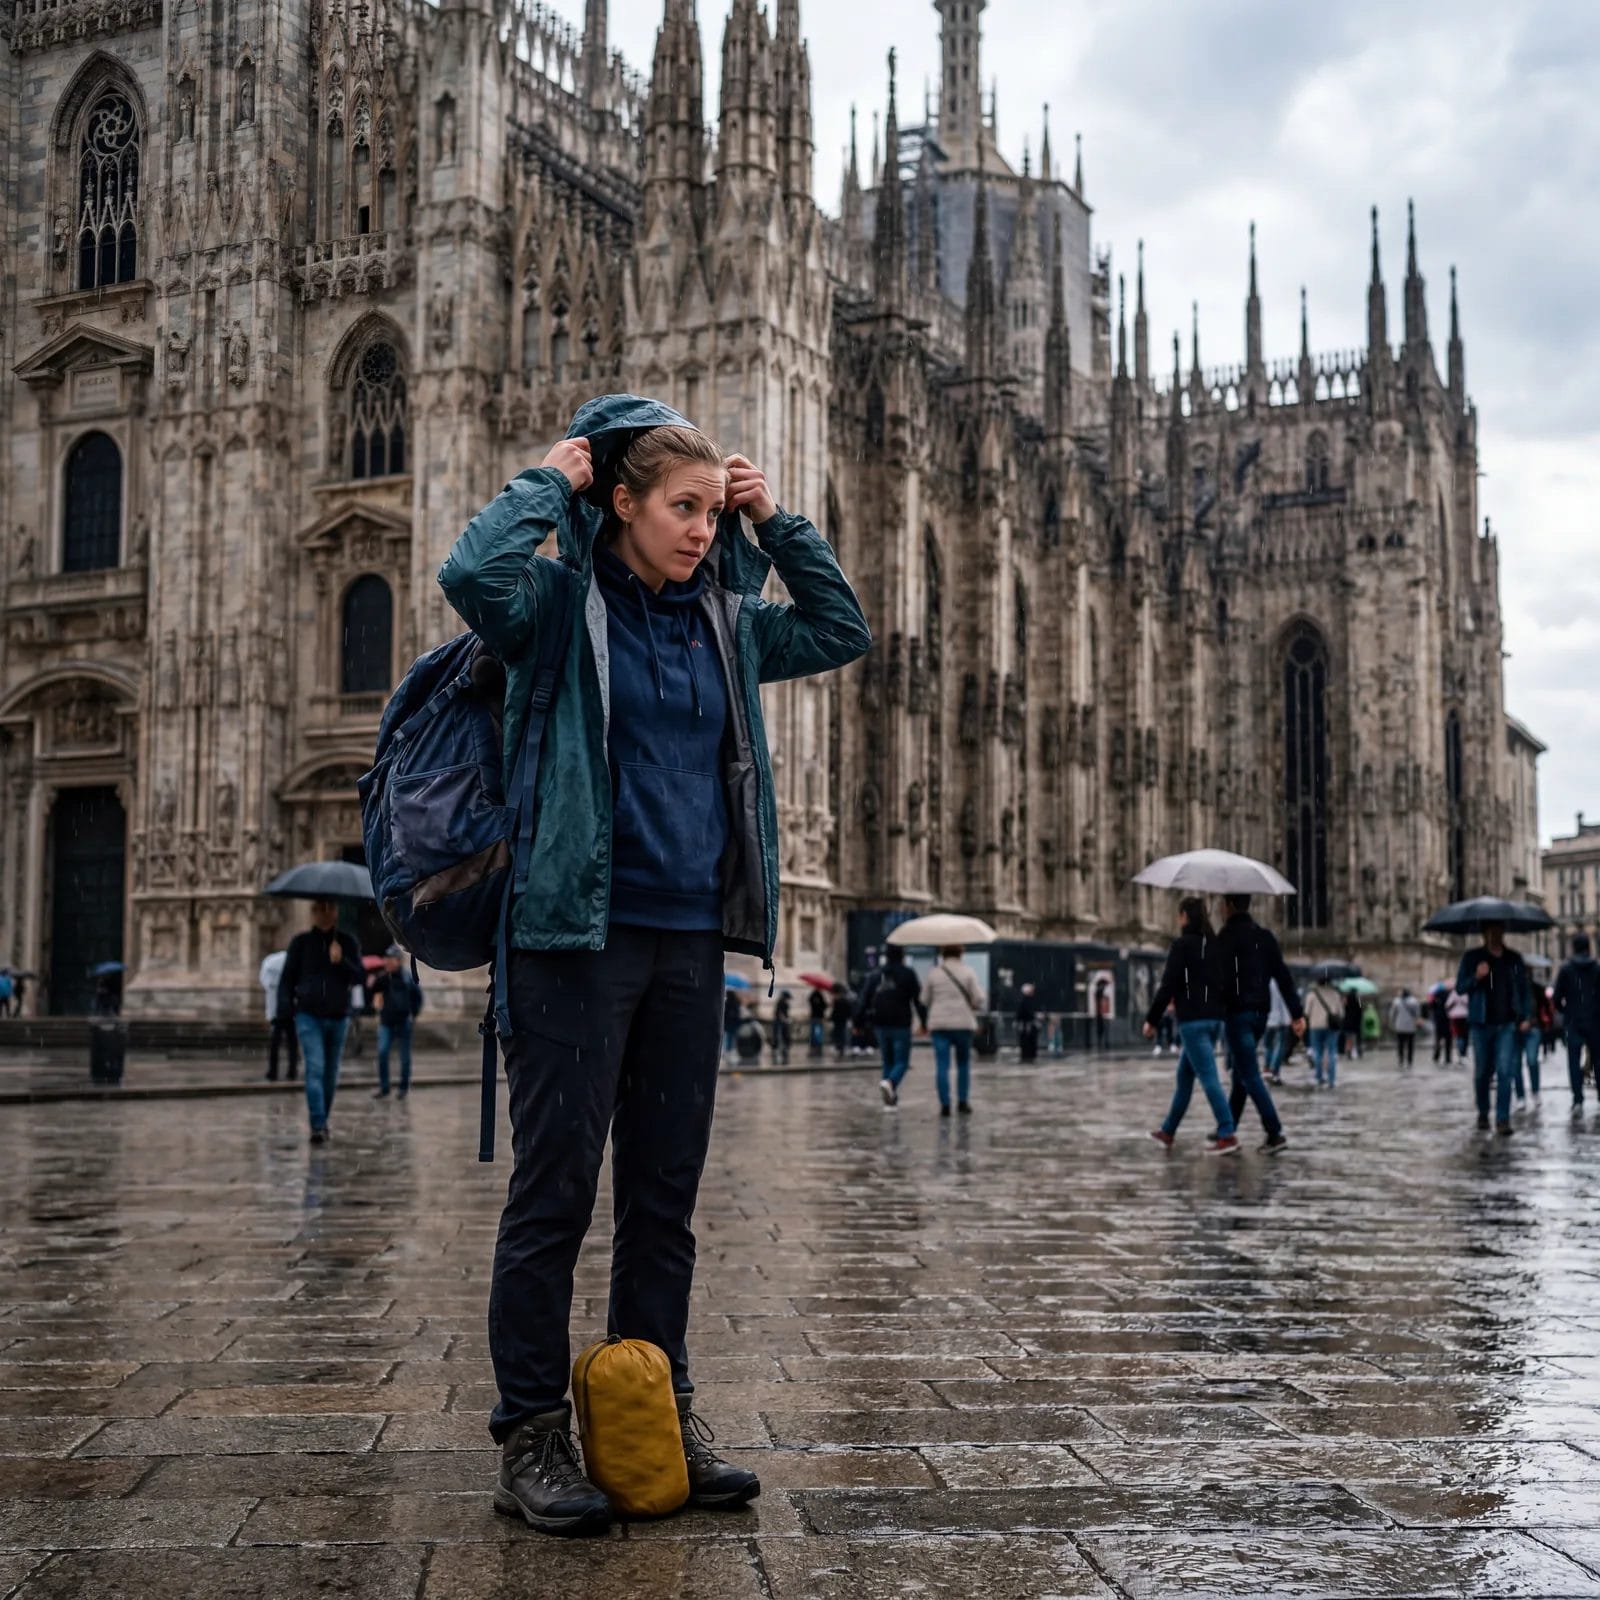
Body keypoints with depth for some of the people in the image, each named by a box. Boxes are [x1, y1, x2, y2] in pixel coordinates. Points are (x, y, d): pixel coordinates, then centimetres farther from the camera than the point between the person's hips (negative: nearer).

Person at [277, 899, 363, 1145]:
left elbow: (359, 976, -2)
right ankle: (318, 1126, -20)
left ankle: (323, 1122, 25)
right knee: (315, 1069, -15)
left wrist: (341, 962, -20)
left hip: (338, 1017, 2)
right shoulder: (301, 941, 2)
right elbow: (287, 977, 5)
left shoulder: (348, 942, 5)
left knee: (331, 1073, 10)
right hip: (308, 1016, -2)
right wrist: (285, 1009, -8)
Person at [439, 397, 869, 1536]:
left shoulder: (723, 621, 14)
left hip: (689, 940, 6)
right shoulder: (562, 603, -3)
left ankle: (657, 1415, 20)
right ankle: (532, 1435, 6)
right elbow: (473, 576, -23)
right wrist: (549, 481, -8)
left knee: (667, 1192, 11)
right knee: (558, 1186, -3)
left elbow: (842, 631, 23)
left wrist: (777, 521, 13)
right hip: (577, 934, -6)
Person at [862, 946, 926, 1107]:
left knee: (888, 1061, 14)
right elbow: (918, 1000, -6)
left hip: (881, 1026, 4)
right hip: (901, 1025, -4)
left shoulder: (875, 976, 10)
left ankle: (891, 1096, 8)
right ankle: (890, 1083, -31)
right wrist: (925, 1022, -3)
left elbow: (864, 1001, 7)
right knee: (902, 1062, -2)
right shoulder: (907, 974, -1)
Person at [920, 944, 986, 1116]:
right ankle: (963, 1102, 14)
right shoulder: (968, 972, -1)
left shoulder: (933, 973, 3)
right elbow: (978, 999, -4)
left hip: (939, 1024, 0)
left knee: (942, 1065, -1)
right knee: (963, 1064, 14)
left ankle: (945, 1104, -6)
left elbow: (924, 1000, 7)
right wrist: (974, 1008, 16)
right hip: (963, 1023, 0)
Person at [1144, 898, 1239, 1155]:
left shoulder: (1182, 944, -8)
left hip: (1192, 1020, -8)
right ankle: (1168, 1131, 26)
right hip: (1214, 1017, 8)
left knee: (1208, 1077, -9)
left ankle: (1227, 1136, -14)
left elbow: (1168, 985, -11)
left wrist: (1151, 1019, -5)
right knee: (1185, 1076, 17)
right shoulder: (1215, 945, 12)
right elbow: (1224, 982, 15)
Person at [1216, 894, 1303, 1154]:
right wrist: (1297, 1013, 6)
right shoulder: (1264, 936, 11)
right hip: (1260, 1012, 8)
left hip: (1237, 1013, -8)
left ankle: (1275, 1133, -16)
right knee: (1240, 1071, 17)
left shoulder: (1226, 937, -10)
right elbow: (1283, 976, 7)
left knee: (1250, 1075, -8)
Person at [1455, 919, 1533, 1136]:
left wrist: (1526, 1016, 2)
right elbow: (1460, 988, 2)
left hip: (1508, 1024, 0)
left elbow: (1525, 988, 13)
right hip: (1482, 1024, 0)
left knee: (1505, 1071, -11)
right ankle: (1483, 1113, 28)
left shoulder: (1514, 958, 8)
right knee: (1482, 1072, 8)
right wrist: (1476, 977, -17)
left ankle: (1503, 1119, -10)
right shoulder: (1472, 957, 3)